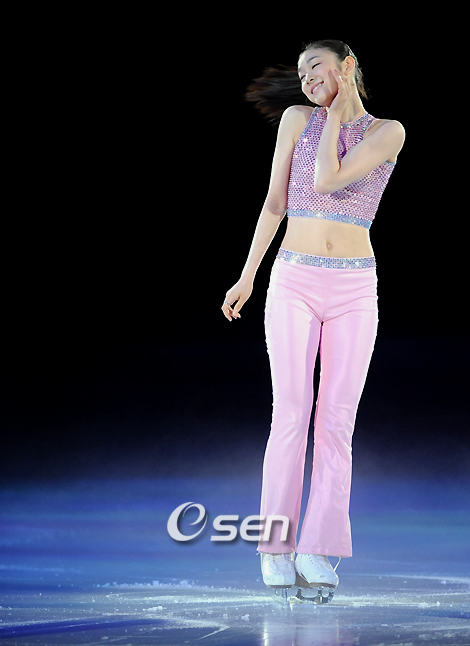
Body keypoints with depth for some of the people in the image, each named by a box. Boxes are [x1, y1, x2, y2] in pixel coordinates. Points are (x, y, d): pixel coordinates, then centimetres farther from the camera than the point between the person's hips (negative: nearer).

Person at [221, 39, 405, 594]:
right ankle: (275, 548, 1)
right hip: (294, 282, 0)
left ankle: (317, 551, -1)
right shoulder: (297, 118, 7)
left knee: (337, 419, -4)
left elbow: (327, 180, -14)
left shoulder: (389, 132, 1)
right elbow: (275, 202, 9)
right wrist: (247, 276, 8)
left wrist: (337, 113, -1)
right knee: (290, 413, -6)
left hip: (355, 289, 0)